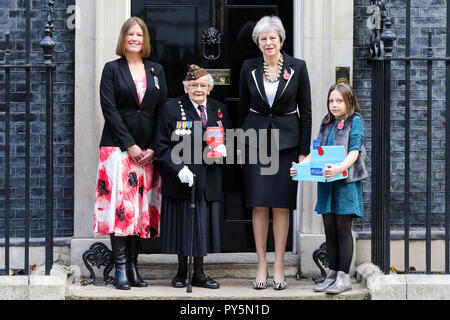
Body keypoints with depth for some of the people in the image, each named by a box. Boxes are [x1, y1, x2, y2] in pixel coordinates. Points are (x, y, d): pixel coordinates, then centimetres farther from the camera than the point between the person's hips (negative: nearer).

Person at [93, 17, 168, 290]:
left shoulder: (157, 70, 14)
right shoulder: (112, 69, 5)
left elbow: (163, 110, 9)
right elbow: (109, 109, -4)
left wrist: (153, 148, -3)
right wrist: (130, 146, -11)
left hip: (148, 151, 3)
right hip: (119, 146, -3)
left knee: (142, 206, 1)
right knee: (120, 204, -10)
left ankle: (133, 265, 7)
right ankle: (121, 269, -8)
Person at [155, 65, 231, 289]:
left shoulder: (219, 110, 11)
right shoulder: (172, 108, -1)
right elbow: (163, 146, -4)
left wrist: (223, 149, -6)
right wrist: (179, 169, -16)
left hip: (208, 181, 3)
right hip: (180, 179, -3)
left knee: (202, 224, 6)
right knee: (183, 224, 2)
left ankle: (198, 273, 18)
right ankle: (182, 272, 18)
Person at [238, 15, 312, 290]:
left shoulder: (298, 67, -1)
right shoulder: (249, 67, 3)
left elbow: (305, 112, 1)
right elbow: (243, 108, 9)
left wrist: (303, 151, -3)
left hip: (286, 140, -1)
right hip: (256, 138, 1)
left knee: (282, 206, 1)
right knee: (259, 205, 0)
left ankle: (279, 267, 8)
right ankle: (262, 266, 8)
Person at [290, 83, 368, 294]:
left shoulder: (355, 121, -3)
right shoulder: (327, 123, 16)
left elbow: (354, 151, -14)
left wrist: (339, 168, -31)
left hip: (346, 180, -6)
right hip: (325, 181, 6)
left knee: (343, 230, -3)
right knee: (330, 230, 9)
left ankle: (344, 277, 1)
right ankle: (332, 274, 16)